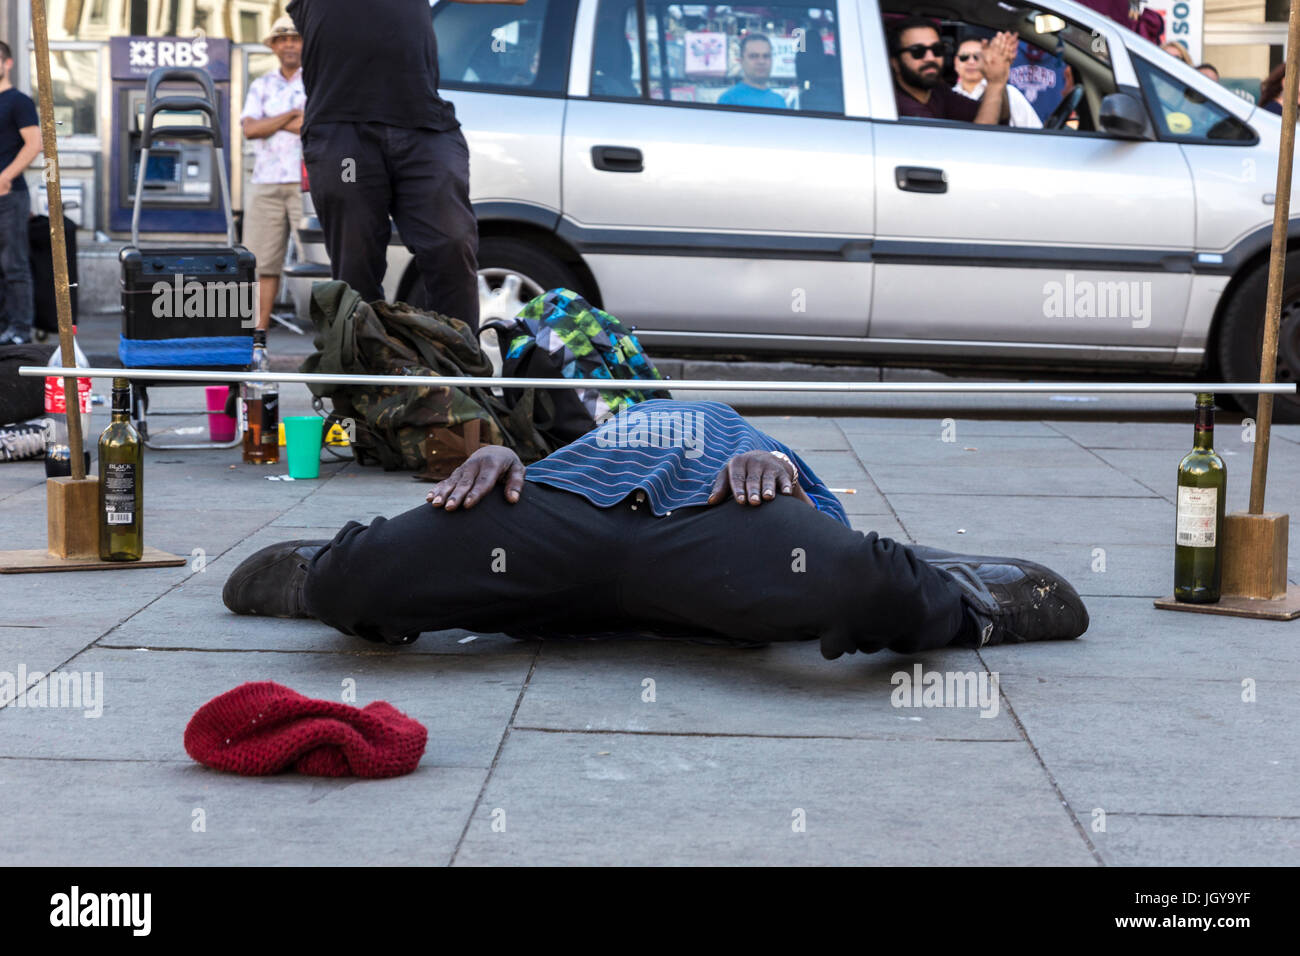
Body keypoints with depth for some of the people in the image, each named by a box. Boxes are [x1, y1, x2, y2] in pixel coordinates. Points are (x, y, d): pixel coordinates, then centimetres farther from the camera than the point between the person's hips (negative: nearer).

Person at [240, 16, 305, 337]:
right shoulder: (261, 86, 16)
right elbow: (250, 129, 1)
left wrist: (273, 124, -4)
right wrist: (293, 115, -6)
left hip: (307, 181, -3)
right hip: (265, 182, 4)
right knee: (262, 259, 2)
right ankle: (259, 329, 5)